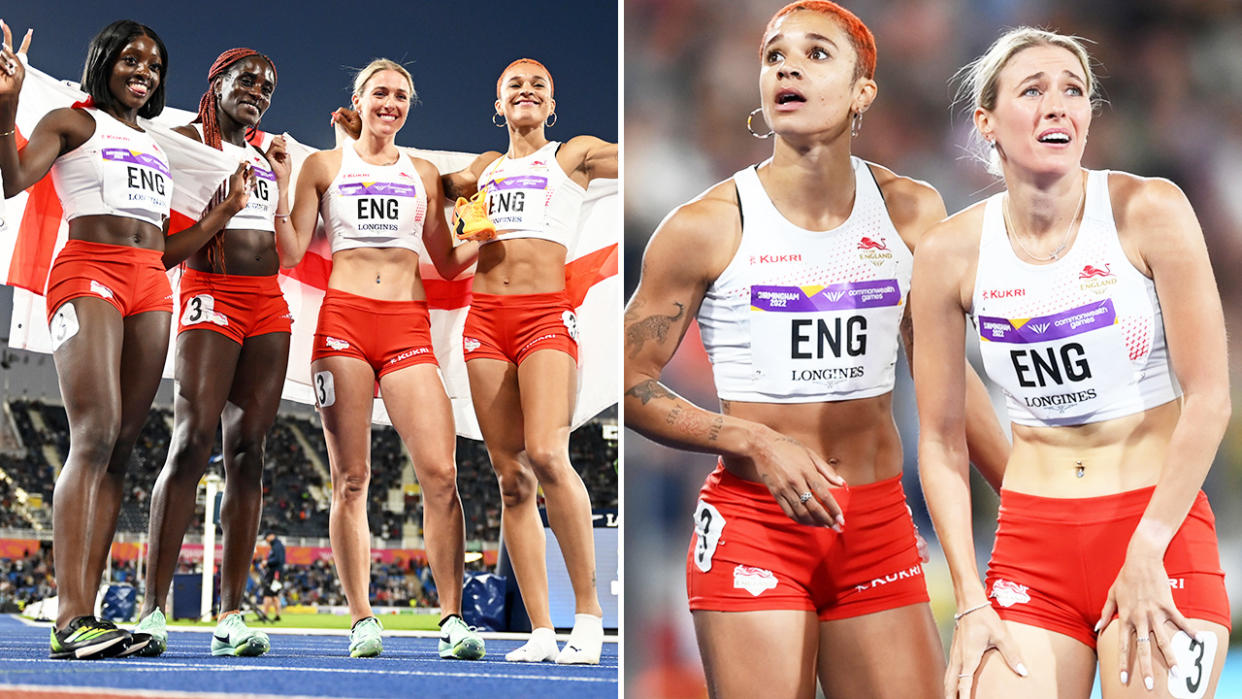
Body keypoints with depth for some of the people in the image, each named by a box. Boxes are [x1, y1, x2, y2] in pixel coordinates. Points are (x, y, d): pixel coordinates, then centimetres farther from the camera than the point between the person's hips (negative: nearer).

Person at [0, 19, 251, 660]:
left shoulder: (156, 148, 27)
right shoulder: (71, 124, 9)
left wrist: (226, 211, 17)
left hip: (151, 291, 6)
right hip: (89, 272, -6)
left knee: (119, 449, -2)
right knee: (95, 438, -20)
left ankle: (81, 615, -5)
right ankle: (71, 619, -25)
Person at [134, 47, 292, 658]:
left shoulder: (266, 154, 22)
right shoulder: (187, 139, 6)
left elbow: (288, 250, 18)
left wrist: (279, 182, 11)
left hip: (269, 305, 6)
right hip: (211, 294, -6)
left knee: (247, 450, -2)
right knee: (192, 443, -17)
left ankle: (231, 615, -4)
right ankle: (153, 608, -20)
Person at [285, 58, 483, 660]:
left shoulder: (424, 175, 18)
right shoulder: (324, 166, 12)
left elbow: (447, 263, 20)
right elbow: (290, 253, 6)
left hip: (408, 327, 1)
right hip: (343, 321, -1)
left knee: (440, 474, -11)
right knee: (350, 479, -3)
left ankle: (453, 618, -7)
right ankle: (362, 621, 2)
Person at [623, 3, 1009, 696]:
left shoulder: (911, 212, 4)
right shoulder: (708, 226, -6)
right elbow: (632, 385, -1)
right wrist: (756, 443, -14)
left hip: (880, 525, 3)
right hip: (753, 526, -3)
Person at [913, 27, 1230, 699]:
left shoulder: (1149, 211, -7)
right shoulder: (950, 252, -1)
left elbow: (1208, 397, -8)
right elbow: (940, 440, 3)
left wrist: (1146, 552, -11)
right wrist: (970, 601, -2)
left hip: (1162, 531, -1)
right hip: (1030, 545, 2)